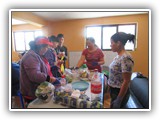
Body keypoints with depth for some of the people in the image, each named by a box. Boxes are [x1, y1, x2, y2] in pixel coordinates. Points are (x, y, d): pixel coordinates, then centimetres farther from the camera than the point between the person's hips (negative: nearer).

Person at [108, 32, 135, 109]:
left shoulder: (125, 58, -25)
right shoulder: (118, 56, 2)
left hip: (120, 93, -8)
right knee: (112, 107, 25)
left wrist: (118, 100, -19)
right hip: (114, 91, 8)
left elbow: (126, 81, -24)